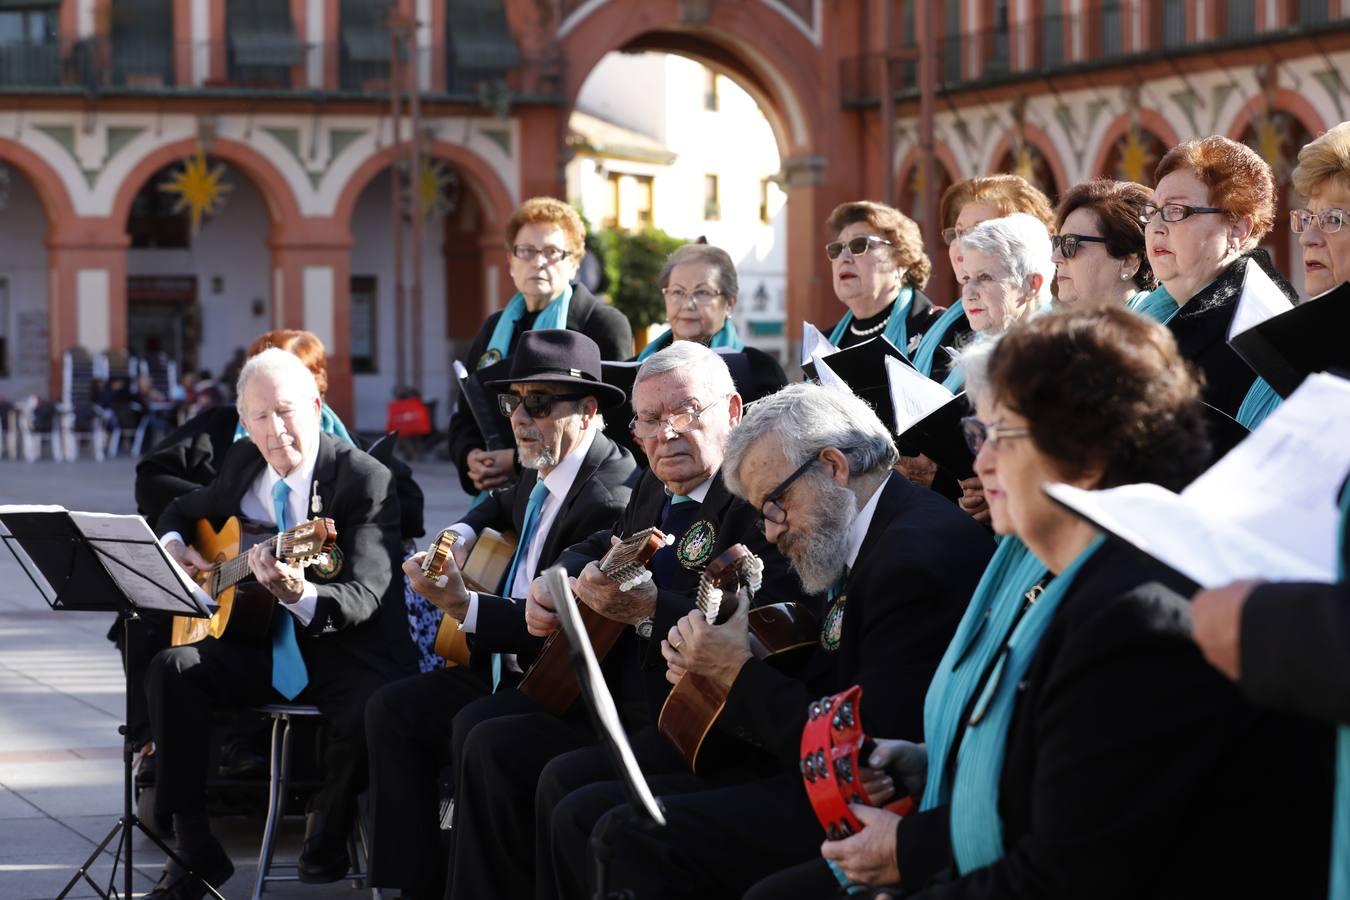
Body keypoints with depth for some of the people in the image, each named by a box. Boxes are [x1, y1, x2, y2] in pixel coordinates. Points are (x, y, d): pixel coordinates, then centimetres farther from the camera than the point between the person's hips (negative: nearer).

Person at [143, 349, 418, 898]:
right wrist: (171, 545, 0)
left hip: (343, 649, -6)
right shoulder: (242, 464, 5)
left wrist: (300, 596, -44)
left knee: (371, 708, -36)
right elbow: (183, 511, 25)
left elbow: (363, 598, -23)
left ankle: (326, 840, -4)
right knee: (172, 670, -18)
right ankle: (195, 849, -11)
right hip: (260, 644, 6)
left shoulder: (368, 482, -15)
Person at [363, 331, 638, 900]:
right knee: (392, 708, 4)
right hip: (512, 665, 10)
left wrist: (462, 605, -30)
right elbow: (507, 506, 31)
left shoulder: (609, 502, -23)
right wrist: (460, 537, 11)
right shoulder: (543, 474, 5)